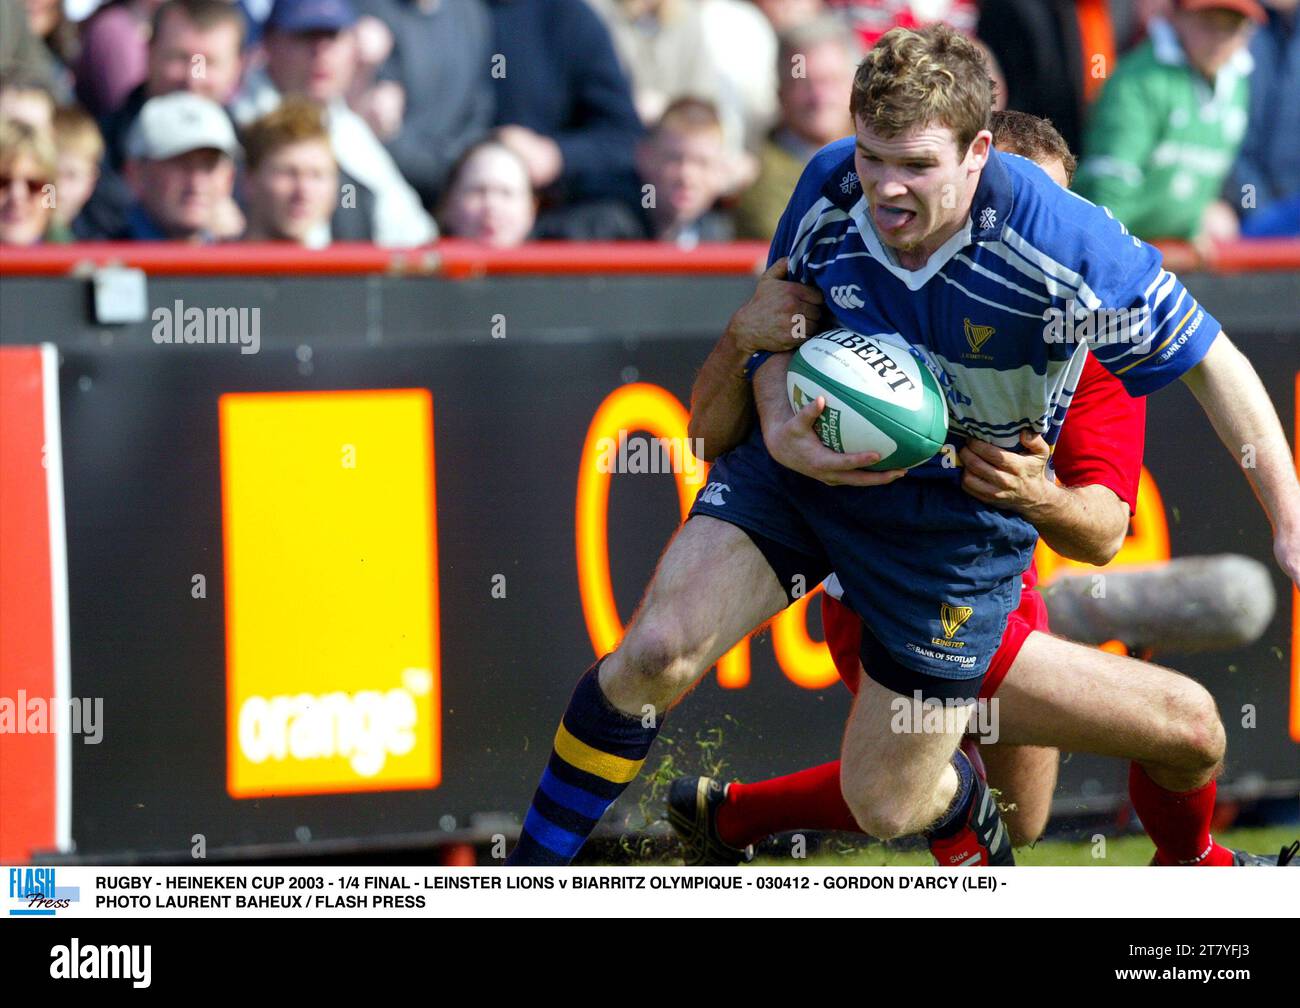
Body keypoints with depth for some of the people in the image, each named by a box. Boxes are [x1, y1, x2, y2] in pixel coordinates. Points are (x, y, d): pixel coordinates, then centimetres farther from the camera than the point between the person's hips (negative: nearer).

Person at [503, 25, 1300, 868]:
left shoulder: (1064, 245, -28)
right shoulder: (830, 188, -15)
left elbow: (1210, 361, -17)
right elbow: (776, 330, 4)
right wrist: (781, 425, -18)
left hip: (960, 511, -3)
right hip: (810, 461, 3)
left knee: (889, 804, 2)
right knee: (657, 651, -16)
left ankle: (973, 823, 41)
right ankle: (533, 870, 1)